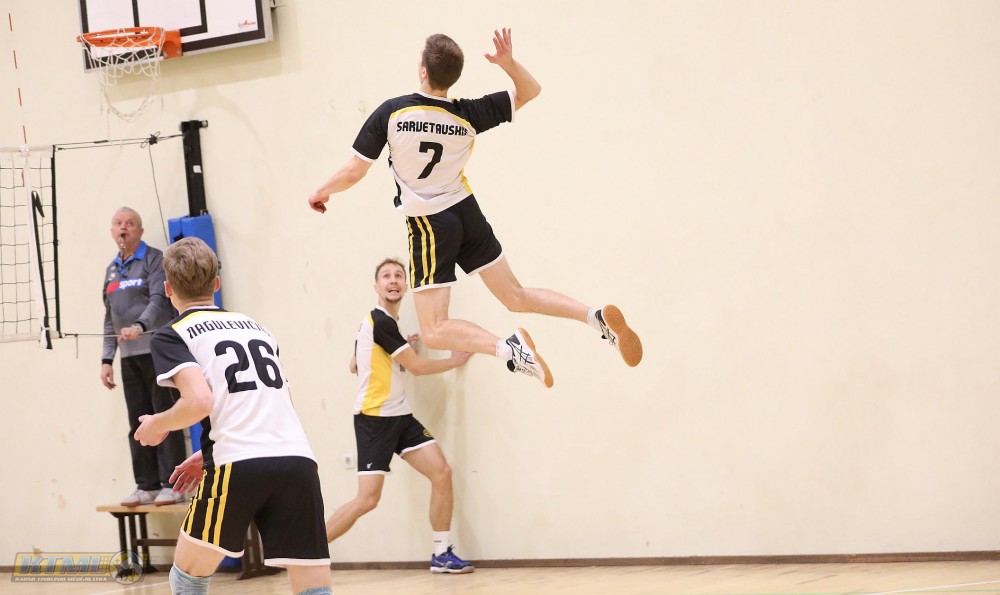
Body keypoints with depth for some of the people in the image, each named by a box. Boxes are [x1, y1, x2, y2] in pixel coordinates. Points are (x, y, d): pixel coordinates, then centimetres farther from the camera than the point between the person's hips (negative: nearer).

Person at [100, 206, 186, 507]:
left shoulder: (154, 259, -3)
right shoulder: (111, 270, 19)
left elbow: (159, 300, -17)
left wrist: (140, 326, -34)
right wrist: (107, 359, 16)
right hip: (129, 357, 7)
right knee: (138, 423, 7)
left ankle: (172, 484, -3)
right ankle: (147, 485, 12)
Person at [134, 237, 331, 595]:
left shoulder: (172, 335, 8)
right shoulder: (255, 326, 26)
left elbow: (200, 402, -9)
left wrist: (155, 426, 10)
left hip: (239, 466, -4)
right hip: (298, 459, 4)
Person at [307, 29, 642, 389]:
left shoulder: (391, 112, -14)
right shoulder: (467, 115, -3)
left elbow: (353, 172, -8)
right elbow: (530, 91, 9)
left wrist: (321, 192, 13)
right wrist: (508, 63, -12)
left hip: (428, 226, -5)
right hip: (467, 213, 5)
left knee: (435, 331, -4)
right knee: (515, 296, 16)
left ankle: (509, 348, -30)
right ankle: (598, 317, -3)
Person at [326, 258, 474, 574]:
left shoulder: (378, 322, 15)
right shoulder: (381, 321, -15)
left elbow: (354, 366, 25)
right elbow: (416, 366, -10)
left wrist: (399, 348, 19)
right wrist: (455, 360, 5)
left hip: (399, 416, 9)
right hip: (374, 419, -9)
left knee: (441, 473, -6)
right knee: (367, 500, -12)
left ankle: (442, 554, 2)